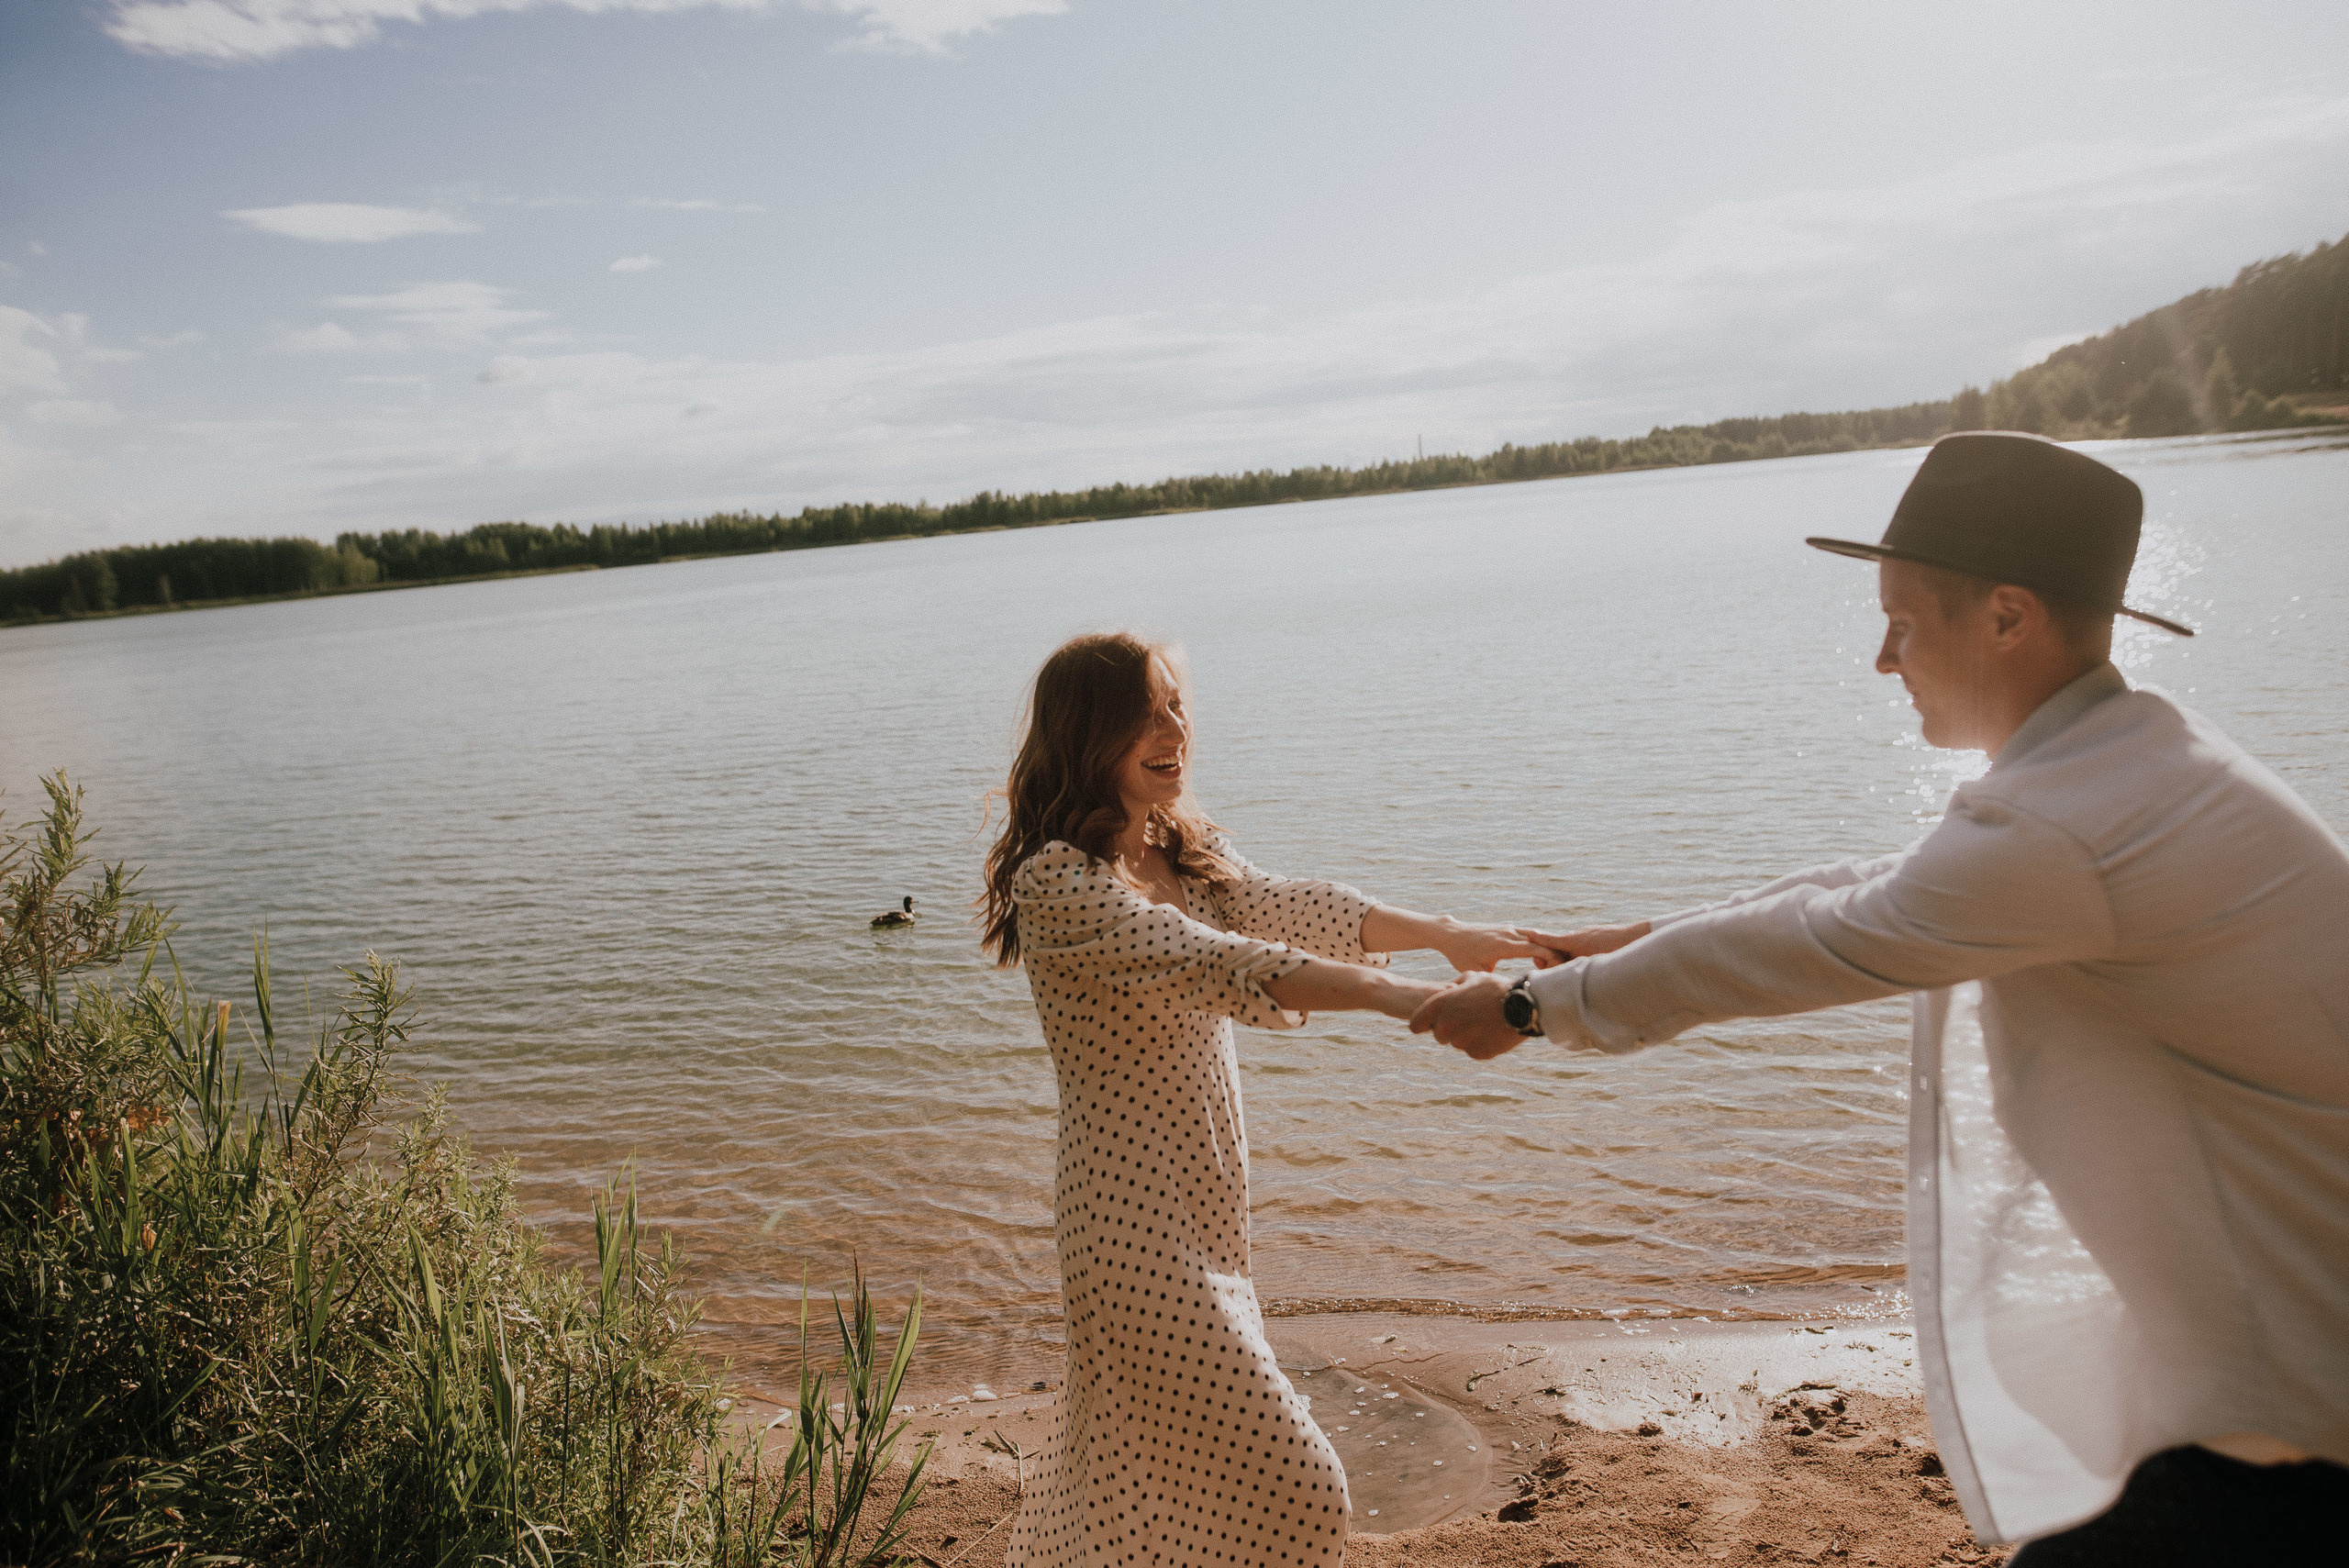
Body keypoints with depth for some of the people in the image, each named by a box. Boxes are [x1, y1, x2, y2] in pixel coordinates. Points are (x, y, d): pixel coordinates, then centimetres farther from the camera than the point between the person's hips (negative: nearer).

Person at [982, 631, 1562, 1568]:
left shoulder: (1183, 850, 7)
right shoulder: (1057, 881, -21)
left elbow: (1286, 908, 11)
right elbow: (1205, 962, -32)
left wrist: (1448, 936, 4)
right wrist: (1396, 996, -40)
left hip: (1200, 1201, 9)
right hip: (1135, 1218, -9)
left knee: (1133, 1460, 24)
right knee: (1288, 1488, -4)